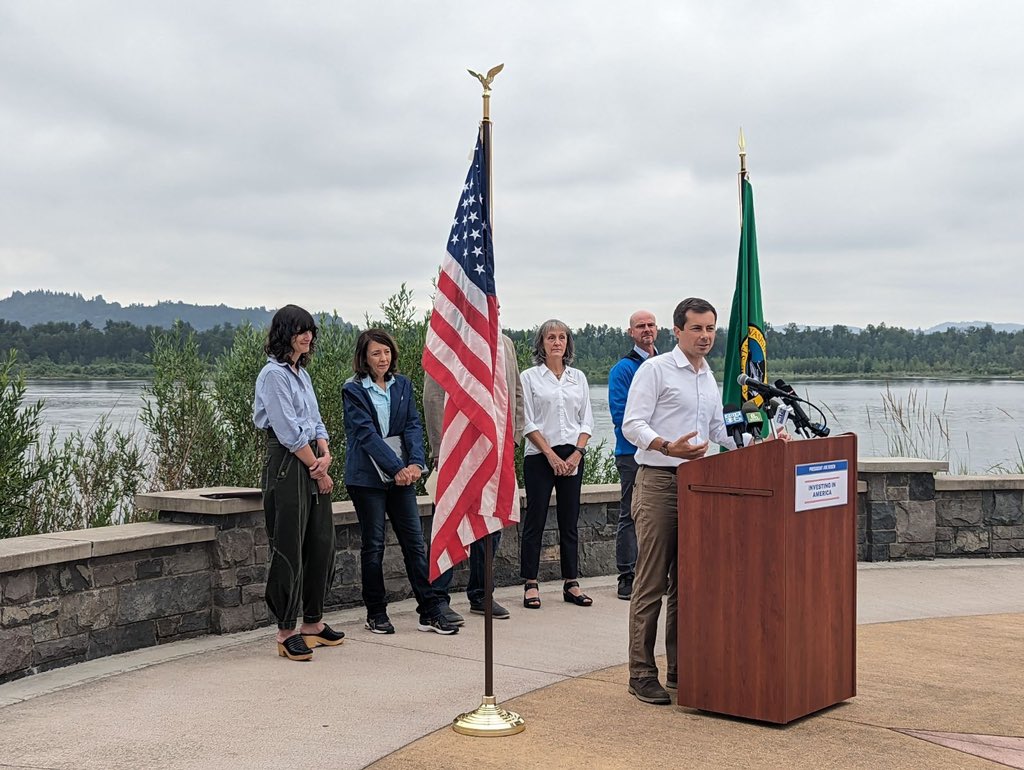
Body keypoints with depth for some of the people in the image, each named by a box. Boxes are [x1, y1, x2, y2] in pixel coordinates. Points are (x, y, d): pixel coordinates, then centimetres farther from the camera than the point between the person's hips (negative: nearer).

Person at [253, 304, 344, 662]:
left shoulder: (302, 373, 17)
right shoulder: (274, 374, -10)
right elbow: (289, 430, -15)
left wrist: (325, 454, -2)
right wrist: (316, 467, -10)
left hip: (313, 464, 9)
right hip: (287, 466, -9)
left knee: (321, 543, 11)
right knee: (289, 549, -4)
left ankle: (313, 621, 23)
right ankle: (286, 631, 3)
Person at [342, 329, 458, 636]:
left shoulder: (402, 385, 9)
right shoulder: (353, 389, -5)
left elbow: (413, 425, 2)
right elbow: (366, 434, -14)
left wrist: (416, 462, -14)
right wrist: (397, 468, -21)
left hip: (402, 473, 4)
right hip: (367, 476, -4)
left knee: (415, 541, 3)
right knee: (373, 545, 3)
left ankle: (431, 612, 5)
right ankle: (376, 614, 14)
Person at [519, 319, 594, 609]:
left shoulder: (578, 378, 11)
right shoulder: (529, 377, 1)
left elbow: (587, 420, 10)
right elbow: (527, 422, -4)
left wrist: (577, 453, -5)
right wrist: (551, 454, -11)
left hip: (572, 456, 3)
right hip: (539, 456, -3)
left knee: (570, 521, 6)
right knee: (535, 520, -2)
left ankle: (571, 583, 11)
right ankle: (531, 585, 3)